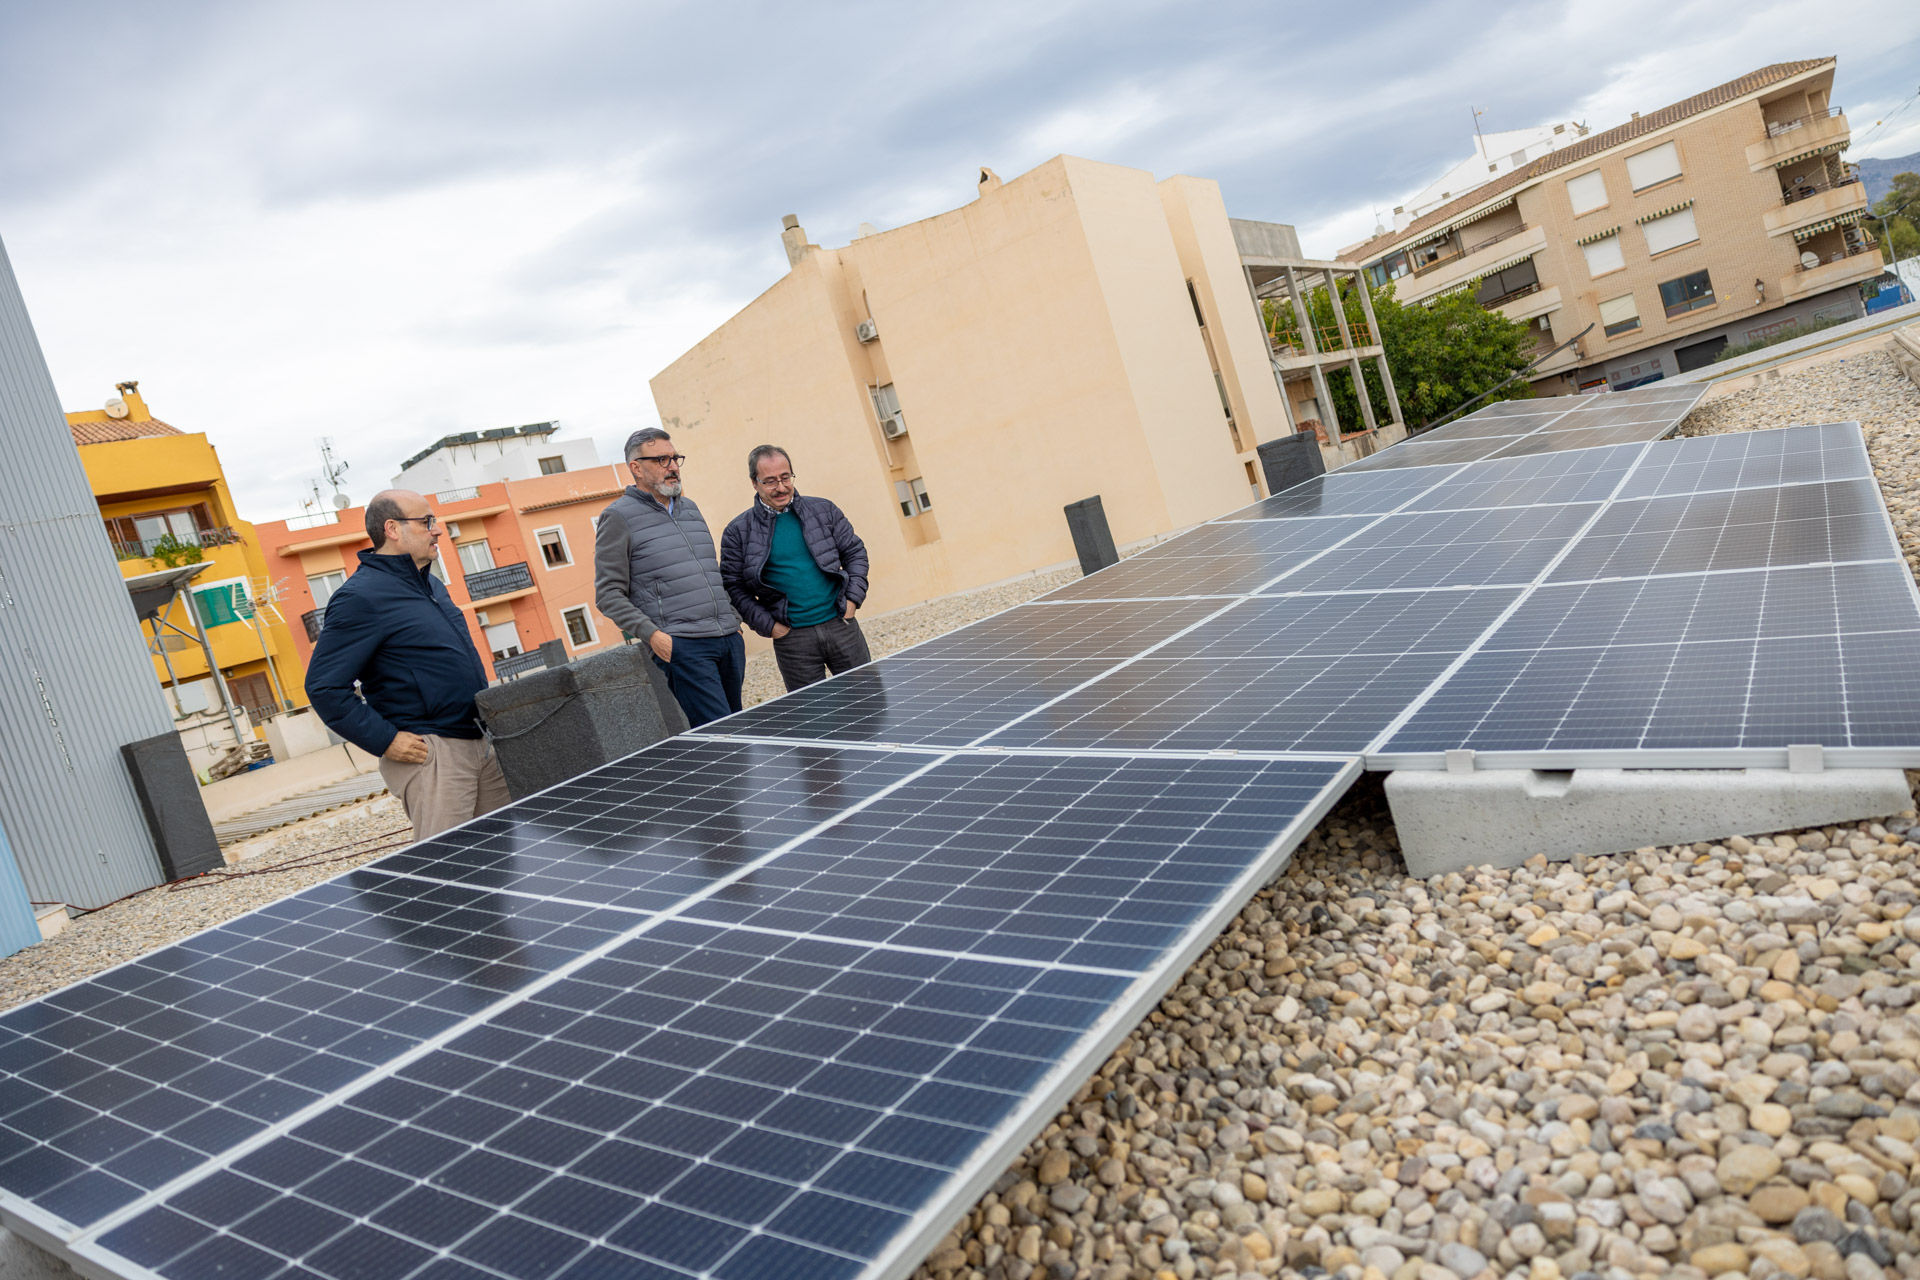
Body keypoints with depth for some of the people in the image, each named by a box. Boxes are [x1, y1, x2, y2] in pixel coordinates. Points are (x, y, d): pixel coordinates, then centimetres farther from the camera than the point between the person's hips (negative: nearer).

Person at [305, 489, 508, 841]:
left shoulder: (431, 585, 16)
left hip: (481, 743, 9)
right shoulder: (361, 597, -12)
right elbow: (324, 687, -16)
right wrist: (385, 741, -17)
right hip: (431, 755, -9)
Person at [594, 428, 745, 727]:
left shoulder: (690, 508, 20)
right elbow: (608, 595, -5)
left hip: (730, 639, 7)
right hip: (680, 646, -7)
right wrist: (652, 634, -16)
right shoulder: (618, 517, -1)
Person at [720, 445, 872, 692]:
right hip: (792, 638, -2)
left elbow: (855, 552, 11)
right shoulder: (738, 532, -1)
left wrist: (852, 599, -1)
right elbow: (734, 587, 0)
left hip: (841, 625, 2)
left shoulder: (823, 510, 6)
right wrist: (768, 625, -8)